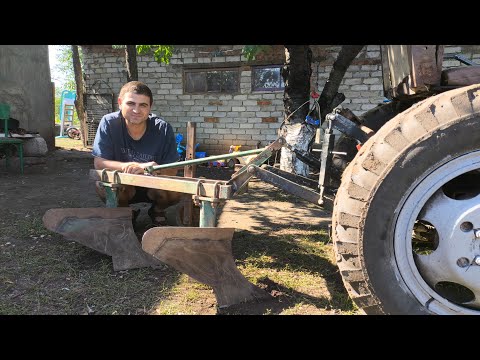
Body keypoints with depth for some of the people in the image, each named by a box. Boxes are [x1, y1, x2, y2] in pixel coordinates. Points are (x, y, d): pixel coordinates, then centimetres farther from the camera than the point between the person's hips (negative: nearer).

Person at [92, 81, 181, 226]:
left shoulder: (163, 128, -18)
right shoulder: (109, 123, -18)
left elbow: (172, 171, -16)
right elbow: (99, 163, -22)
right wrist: (138, 166, -37)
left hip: (153, 185, 0)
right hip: (124, 188, 0)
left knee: (174, 192, -30)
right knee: (102, 185, -31)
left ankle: (157, 211, 8)